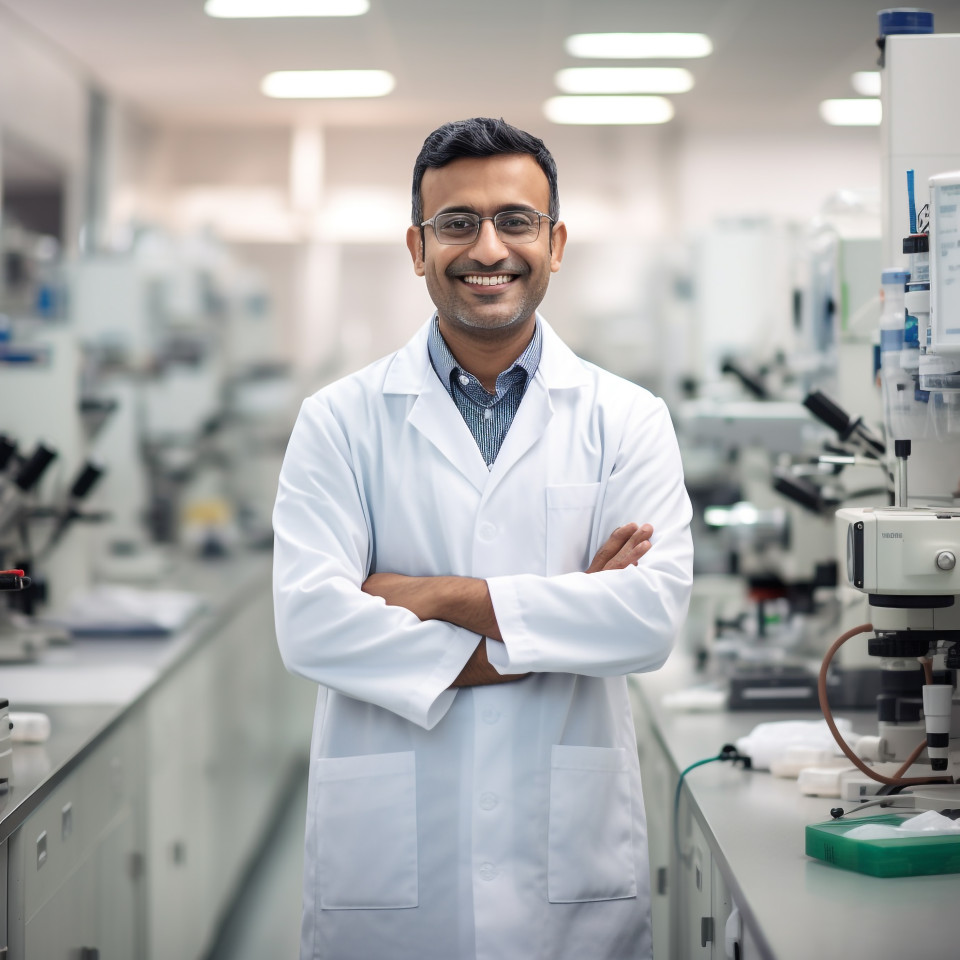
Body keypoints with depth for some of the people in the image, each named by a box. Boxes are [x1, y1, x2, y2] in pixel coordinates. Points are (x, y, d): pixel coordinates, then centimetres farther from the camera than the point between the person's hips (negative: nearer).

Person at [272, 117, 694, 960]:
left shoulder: (627, 420, 4)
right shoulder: (341, 421, 2)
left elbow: (653, 612, -10)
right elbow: (310, 622, -11)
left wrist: (433, 594, -13)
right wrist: (558, 619, -12)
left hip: (571, 857, 1)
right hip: (387, 854, 0)